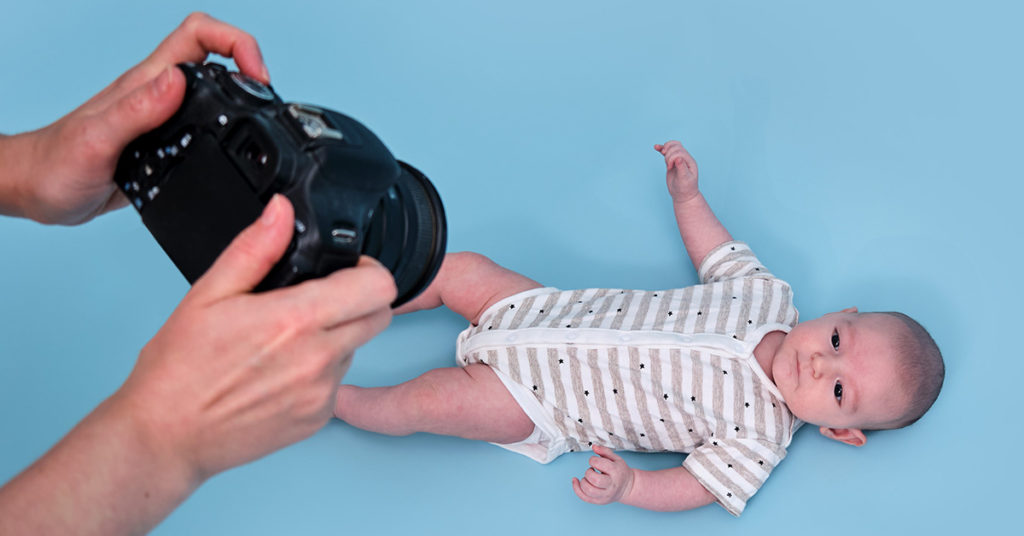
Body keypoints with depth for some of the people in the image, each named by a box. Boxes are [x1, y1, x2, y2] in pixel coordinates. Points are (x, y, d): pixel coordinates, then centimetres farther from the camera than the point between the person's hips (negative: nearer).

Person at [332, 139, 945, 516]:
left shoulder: (761, 437, -19)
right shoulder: (769, 293, -6)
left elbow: (694, 486, -18)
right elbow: (719, 251, 12)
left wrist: (626, 485, -36)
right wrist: (687, 194, 3)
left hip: (539, 403, -5)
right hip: (551, 311, 5)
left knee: (435, 399, -18)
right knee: (462, 269, 0)